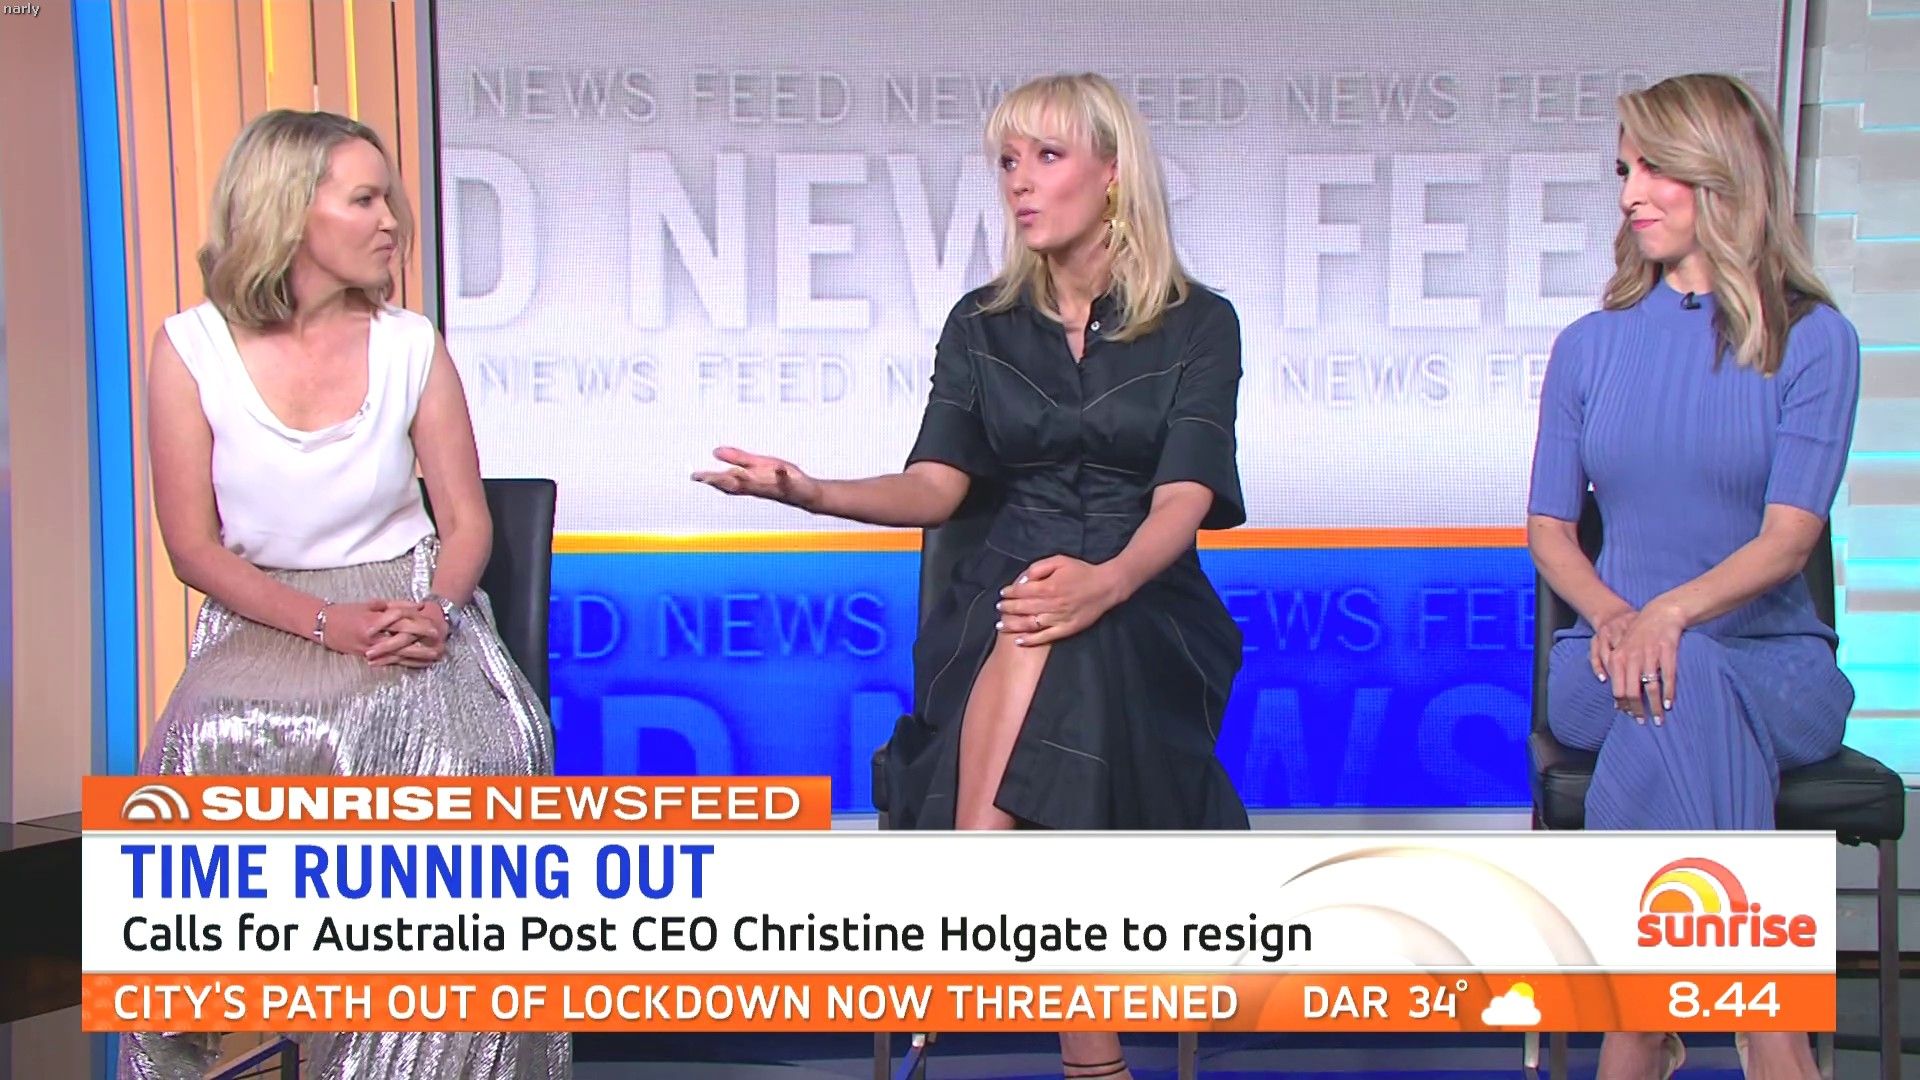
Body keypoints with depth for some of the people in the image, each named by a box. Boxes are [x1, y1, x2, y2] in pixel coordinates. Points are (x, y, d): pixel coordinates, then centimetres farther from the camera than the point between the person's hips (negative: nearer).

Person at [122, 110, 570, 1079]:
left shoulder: (410, 343, 4)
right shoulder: (193, 348, -1)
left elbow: (466, 518, 7)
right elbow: (194, 544, -2)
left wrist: (436, 609, -14)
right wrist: (328, 623, -16)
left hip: (409, 611, 1)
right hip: (263, 622, 0)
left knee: (477, 751, -29)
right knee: (211, 748, -31)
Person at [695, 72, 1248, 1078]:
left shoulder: (1199, 323, 3)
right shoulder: (982, 324, 12)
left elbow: (1183, 498, -10)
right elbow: (934, 486, 2)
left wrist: (1104, 583, -33)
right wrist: (810, 491, -18)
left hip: (1146, 608, -2)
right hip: (1003, 590, 2)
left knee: (1039, 650, -39)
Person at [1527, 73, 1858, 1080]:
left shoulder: (1813, 339, 1)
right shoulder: (1589, 346, 12)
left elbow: (1787, 538, -9)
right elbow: (1548, 525, 9)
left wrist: (1671, 612, -28)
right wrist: (1612, 617, -13)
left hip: (1770, 658, -1)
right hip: (1611, 651, 2)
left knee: (1678, 703, -37)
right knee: (1675, 696, -35)